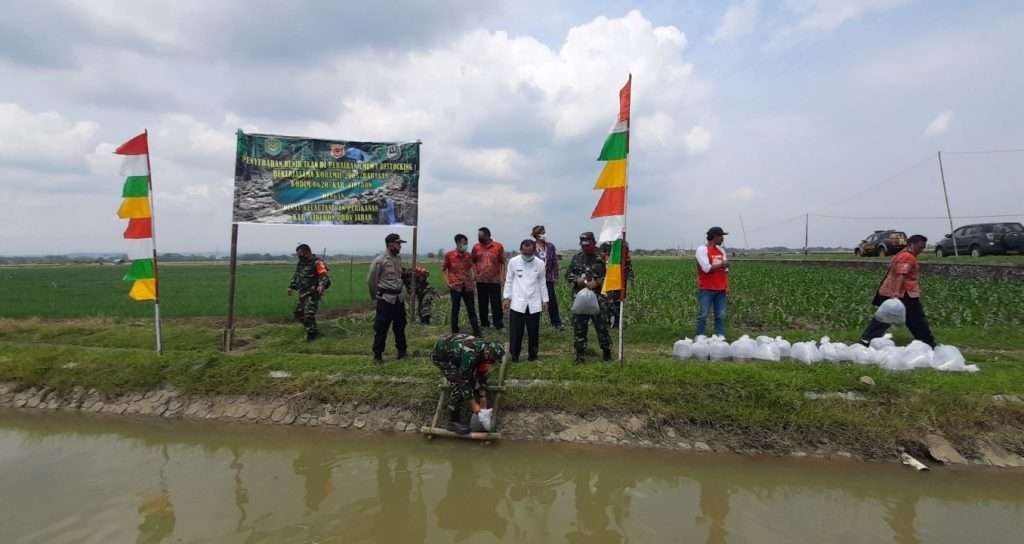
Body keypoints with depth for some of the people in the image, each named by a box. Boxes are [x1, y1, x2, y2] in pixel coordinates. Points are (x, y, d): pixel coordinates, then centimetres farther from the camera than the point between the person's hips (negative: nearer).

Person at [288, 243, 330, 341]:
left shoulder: (317, 262, -14)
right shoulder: (300, 263, 13)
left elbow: (324, 276, -25)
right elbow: (296, 276, 26)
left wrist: (321, 286, -41)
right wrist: (291, 287, 16)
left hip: (313, 294, -9)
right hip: (303, 293, 9)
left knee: (309, 314, -15)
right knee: (298, 313, 13)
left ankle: (312, 333, 2)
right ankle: (313, 329, 28)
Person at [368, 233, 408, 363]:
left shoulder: (399, 259, 8)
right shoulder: (380, 261, -13)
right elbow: (371, 280, -6)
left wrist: (401, 291, 17)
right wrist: (374, 297, 3)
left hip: (399, 298, 6)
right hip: (385, 299, -6)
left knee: (400, 326, 14)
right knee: (381, 328, 0)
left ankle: (402, 351, 27)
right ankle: (377, 355, 9)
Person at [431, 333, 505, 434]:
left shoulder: (484, 351, -12)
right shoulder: (470, 356, -37)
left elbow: (482, 376, -1)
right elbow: (464, 381, -28)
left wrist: (483, 401, 2)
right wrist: (473, 405, -19)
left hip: (453, 350, 8)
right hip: (440, 355, -8)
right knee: (458, 383, -17)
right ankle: (454, 422, -5)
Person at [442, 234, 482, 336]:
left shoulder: (468, 255, 4)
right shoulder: (449, 255, -7)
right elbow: (444, 270, 3)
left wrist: (472, 281, 9)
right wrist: (448, 282, -4)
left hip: (467, 286, 3)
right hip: (455, 286, -3)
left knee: (471, 309, 6)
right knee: (455, 309, 7)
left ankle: (477, 331, 11)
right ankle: (455, 332, 18)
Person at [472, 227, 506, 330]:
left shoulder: (498, 246, -2)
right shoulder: (476, 247, 4)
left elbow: (502, 262, 2)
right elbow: (473, 262, 12)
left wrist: (502, 276, -4)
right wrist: (475, 273, -1)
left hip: (495, 280, -2)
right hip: (481, 281, 2)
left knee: (496, 303, 0)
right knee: (482, 303, 9)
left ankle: (499, 324, 7)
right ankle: (484, 324, 20)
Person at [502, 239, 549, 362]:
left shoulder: (540, 263, 1)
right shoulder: (513, 262, -2)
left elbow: (542, 283, 8)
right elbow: (508, 281, 5)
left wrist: (545, 300, 8)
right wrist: (506, 297, 1)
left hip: (534, 304, 1)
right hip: (517, 303, -1)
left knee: (533, 332, 7)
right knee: (515, 331, 1)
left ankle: (532, 354, 22)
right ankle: (514, 354, 15)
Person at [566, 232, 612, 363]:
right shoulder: (577, 257, 9)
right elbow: (568, 274, 14)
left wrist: (597, 282, -18)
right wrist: (576, 280, -6)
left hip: (598, 297, -3)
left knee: (602, 325, 3)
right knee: (579, 326, 6)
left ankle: (606, 352, 20)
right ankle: (579, 354, 16)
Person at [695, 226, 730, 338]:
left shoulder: (721, 250, 14)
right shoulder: (702, 249, -7)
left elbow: (725, 270, 13)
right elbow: (707, 269, -15)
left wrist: (727, 286, 4)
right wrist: (721, 264, -3)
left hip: (721, 290, 6)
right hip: (706, 289, -6)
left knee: (721, 316, 5)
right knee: (703, 315, -2)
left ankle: (720, 337, 11)